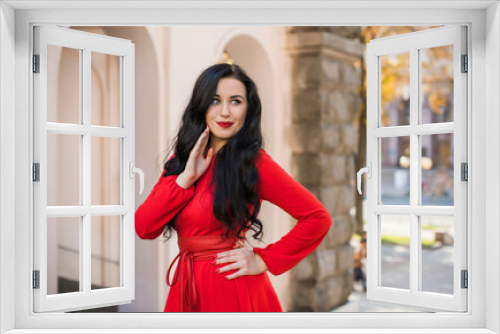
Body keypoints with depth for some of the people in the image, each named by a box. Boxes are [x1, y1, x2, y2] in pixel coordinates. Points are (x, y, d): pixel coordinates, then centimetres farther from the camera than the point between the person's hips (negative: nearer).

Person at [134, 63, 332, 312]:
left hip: (232, 292, -5)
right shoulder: (182, 158, 4)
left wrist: (264, 260, -10)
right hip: (187, 290, 5)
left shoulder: (253, 162, -12)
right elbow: (144, 228, -5)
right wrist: (186, 178, -14)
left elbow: (318, 218, -14)